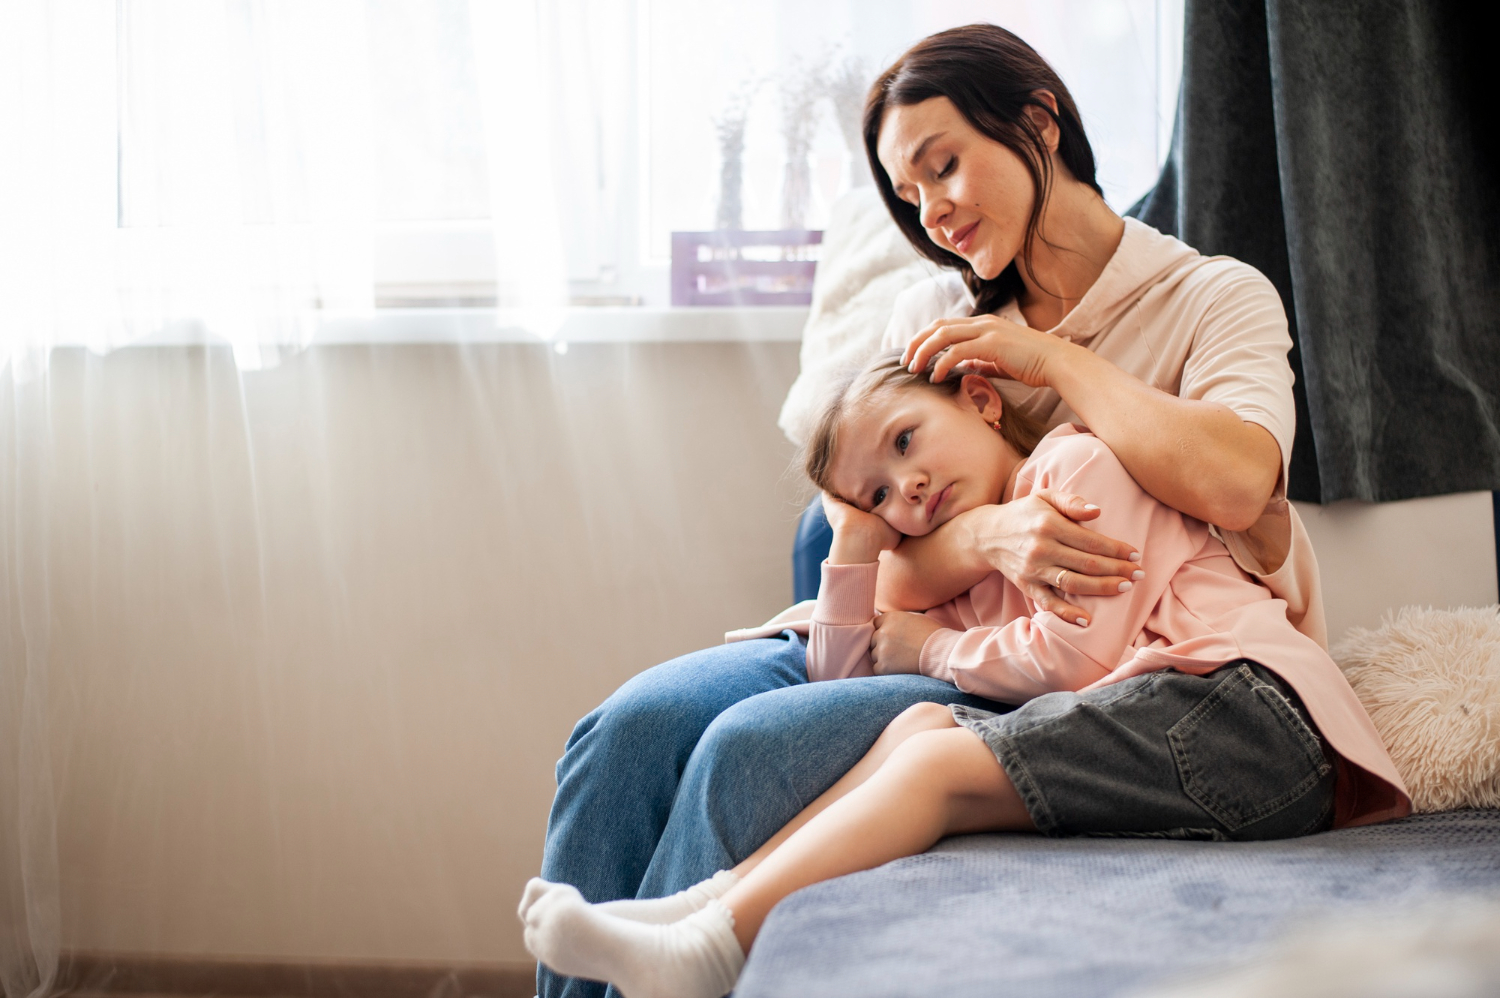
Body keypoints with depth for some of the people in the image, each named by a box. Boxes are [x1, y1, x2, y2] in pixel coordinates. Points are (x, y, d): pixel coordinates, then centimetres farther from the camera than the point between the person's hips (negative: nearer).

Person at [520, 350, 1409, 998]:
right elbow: (841, 668, 32)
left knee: (941, 764, -18)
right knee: (923, 725, -6)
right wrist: (856, 533, 23)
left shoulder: (1075, 460, 3)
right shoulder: (981, 581, 28)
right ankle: (714, 899, -15)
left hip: (1243, 706, -8)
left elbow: (1075, 653, -9)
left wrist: (929, 649, 5)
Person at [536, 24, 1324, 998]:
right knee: (630, 729, -22)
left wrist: (1050, 356, -13)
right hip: (901, 641, 5)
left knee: (751, 748, -30)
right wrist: (992, 535, -19)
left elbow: (1233, 482, -24)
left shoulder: (1216, 299, -1)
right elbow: (894, 576, 5)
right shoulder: (931, 319, 13)